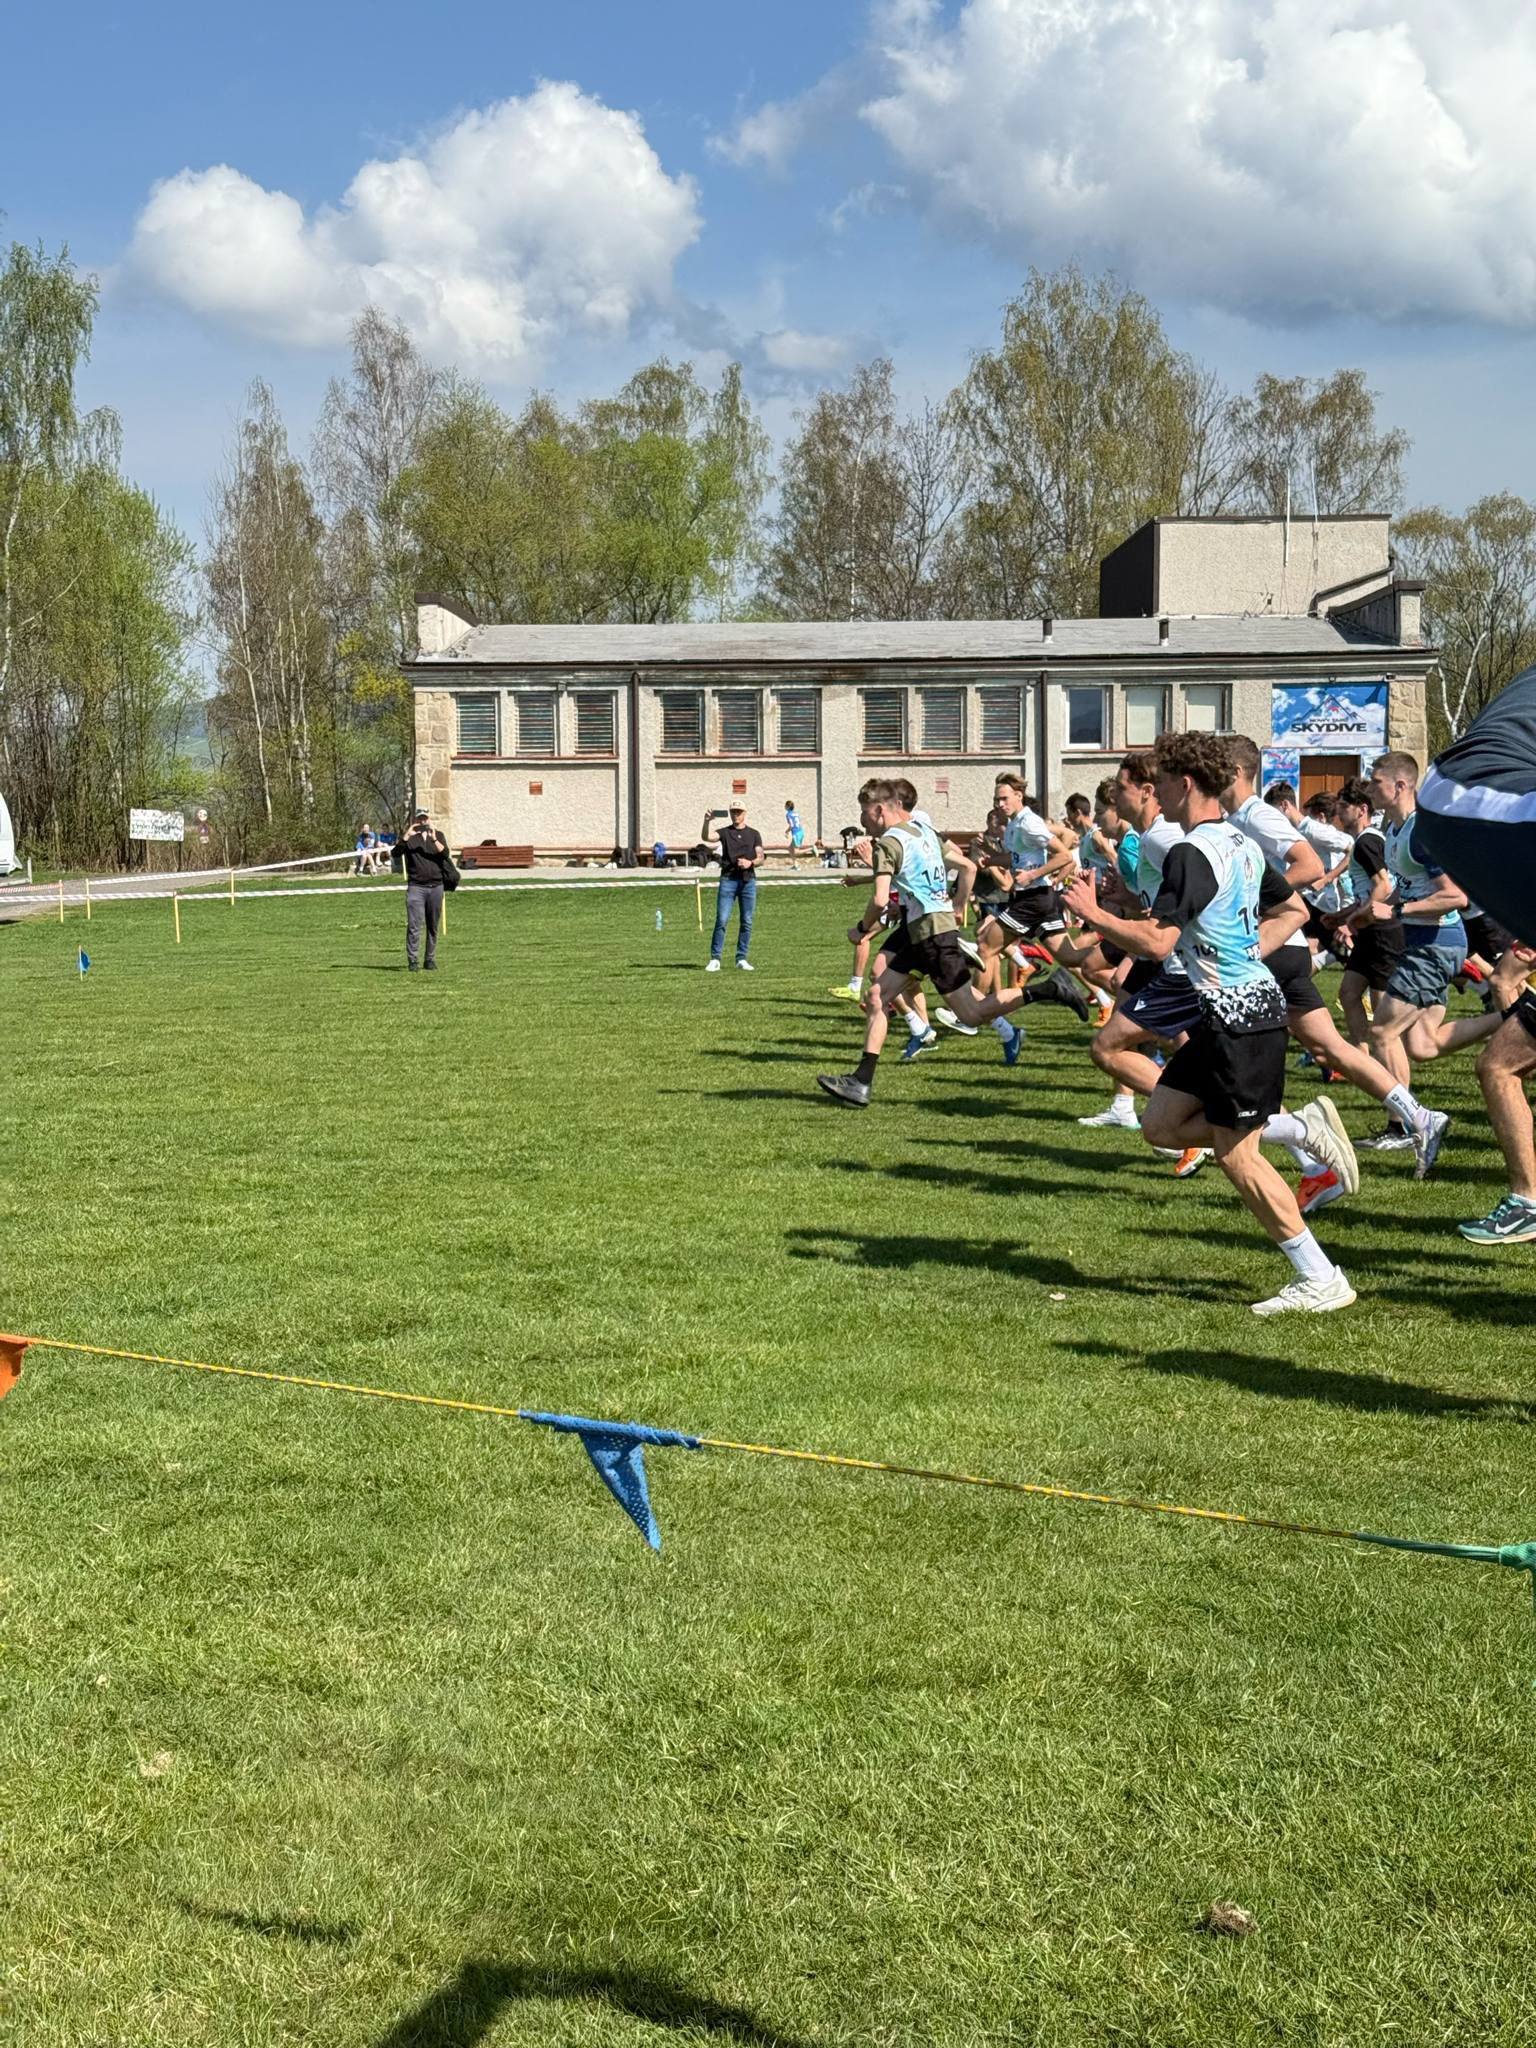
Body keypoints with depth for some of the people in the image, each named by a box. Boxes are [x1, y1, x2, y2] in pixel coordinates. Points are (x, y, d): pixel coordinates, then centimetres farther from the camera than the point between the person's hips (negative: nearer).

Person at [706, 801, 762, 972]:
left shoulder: (754, 833, 12)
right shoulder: (724, 832, 8)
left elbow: (760, 857, 7)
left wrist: (750, 863, -13)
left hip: (748, 880, 2)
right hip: (728, 879, -2)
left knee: (746, 922, 3)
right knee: (721, 920, -8)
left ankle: (741, 959, 11)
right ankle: (715, 959, -5)